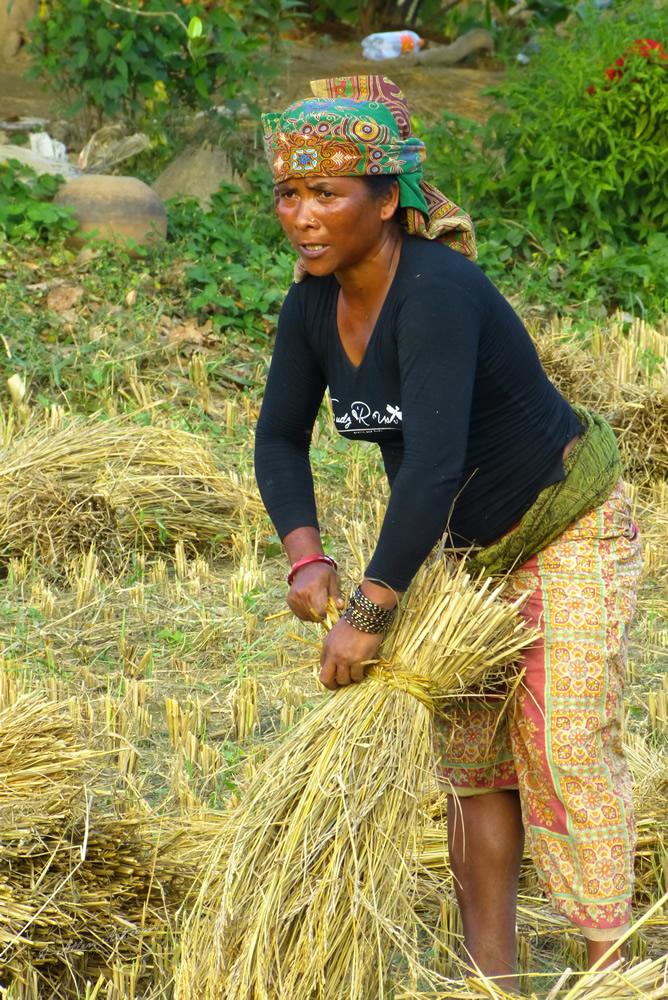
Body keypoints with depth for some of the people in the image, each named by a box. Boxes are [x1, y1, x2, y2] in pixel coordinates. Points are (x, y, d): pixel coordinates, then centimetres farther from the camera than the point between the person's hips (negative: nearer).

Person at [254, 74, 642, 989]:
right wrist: (305, 555, -14)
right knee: (470, 752, 8)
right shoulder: (314, 306, -9)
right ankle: (491, 974, 16)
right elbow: (280, 438, 2)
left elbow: (433, 466, -41)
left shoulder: (438, 293, -34)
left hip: (570, 526, -8)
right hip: (469, 545, 8)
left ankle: (608, 962, 2)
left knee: (564, 741, -10)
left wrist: (369, 614, -37)